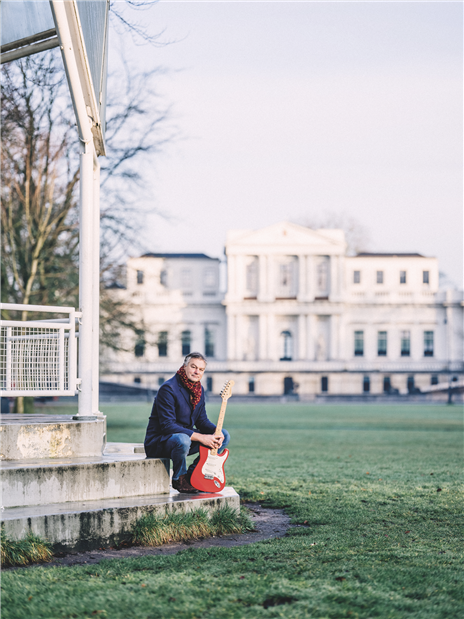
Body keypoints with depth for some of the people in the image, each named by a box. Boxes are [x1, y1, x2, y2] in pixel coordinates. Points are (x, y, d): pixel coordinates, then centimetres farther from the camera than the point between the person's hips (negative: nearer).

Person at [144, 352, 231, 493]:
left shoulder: (199, 390, 6)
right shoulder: (168, 389, -22)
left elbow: (202, 420, 11)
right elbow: (167, 426, -28)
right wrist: (200, 437, -32)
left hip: (185, 435, 9)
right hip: (158, 441, -8)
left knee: (224, 435, 1)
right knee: (182, 440, -41)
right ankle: (179, 479, -12)